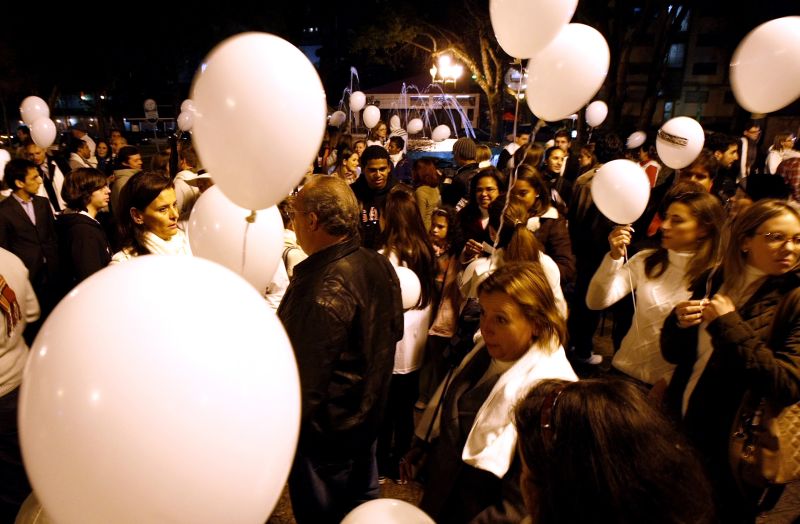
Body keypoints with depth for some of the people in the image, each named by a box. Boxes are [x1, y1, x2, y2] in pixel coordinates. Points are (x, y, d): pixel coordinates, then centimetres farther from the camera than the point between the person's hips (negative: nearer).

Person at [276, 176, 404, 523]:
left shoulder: (326, 285, -30)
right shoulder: (379, 265, -4)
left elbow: (306, 373, -27)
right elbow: (393, 331, 9)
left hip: (326, 426, -8)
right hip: (365, 415, 8)